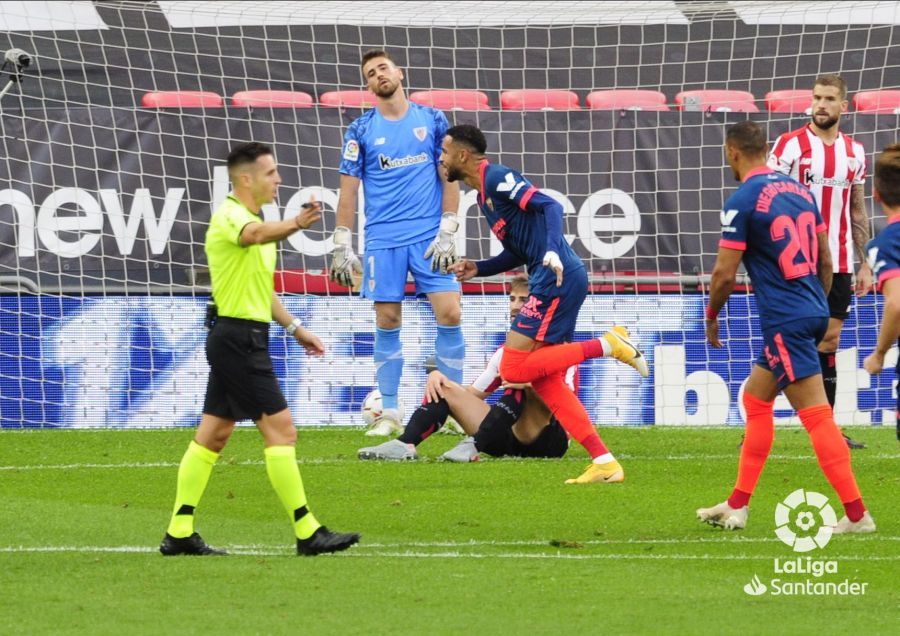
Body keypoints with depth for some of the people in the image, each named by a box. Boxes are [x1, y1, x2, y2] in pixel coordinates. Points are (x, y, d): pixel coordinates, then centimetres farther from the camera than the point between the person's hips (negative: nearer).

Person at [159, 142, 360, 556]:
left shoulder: (252, 218, 18)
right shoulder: (230, 216, -15)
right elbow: (255, 234, -41)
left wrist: (294, 327, 26)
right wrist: (295, 224, -60)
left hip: (242, 339, 11)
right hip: (238, 338, -11)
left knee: (213, 435, 11)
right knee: (280, 429, -10)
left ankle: (179, 533, 13)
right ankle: (307, 533, -10)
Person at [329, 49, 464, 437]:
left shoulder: (432, 120, 6)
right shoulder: (361, 131, 4)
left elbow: (449, 177, 6)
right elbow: (348, 190, 5)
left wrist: (447, 232, -3)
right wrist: (341, 247, 1)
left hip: (429, 237, 0)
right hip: (383, 240, 0)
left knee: (449, 314, -9)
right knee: (387, 322, 0)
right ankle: (389, 413, 9)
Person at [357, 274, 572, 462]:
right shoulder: (506, 351, 18)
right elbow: (472, 394, 15)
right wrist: (438, 376, -4)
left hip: (549, 440, -6)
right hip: (509, 441, 6)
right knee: (443, 388, -3)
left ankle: (474, 446, -37)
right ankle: (404, 445, -28)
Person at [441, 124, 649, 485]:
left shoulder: (496, 178, -7)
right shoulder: (485, 192, 22)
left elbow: (550, 206, -19)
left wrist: (553, 250, -34)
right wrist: (477, 269, 15)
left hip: (557, 280, -10)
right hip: (551, 281, 10)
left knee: (513, 368, -11)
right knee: (545, 382, 7)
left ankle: (607, 345, -10)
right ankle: (604, 463, 3)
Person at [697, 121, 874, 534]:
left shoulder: (742, 202, -11)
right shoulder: (799, 191, 11)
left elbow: (724, 273, -11)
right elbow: (825, 261, 16)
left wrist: (712, 315, 6)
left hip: (784, 322, -8)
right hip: (812, 313, 8)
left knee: (816, 415, -8)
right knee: (755, 399, 19)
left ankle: (856, 514, -11)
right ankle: (737, 506, 22)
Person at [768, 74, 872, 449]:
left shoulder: (853, 152, 9)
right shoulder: (790, 146, -5)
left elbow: (857, 211, 16)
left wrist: (864, 264, 12)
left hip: (838, 263, 4)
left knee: (829, 342, 6)